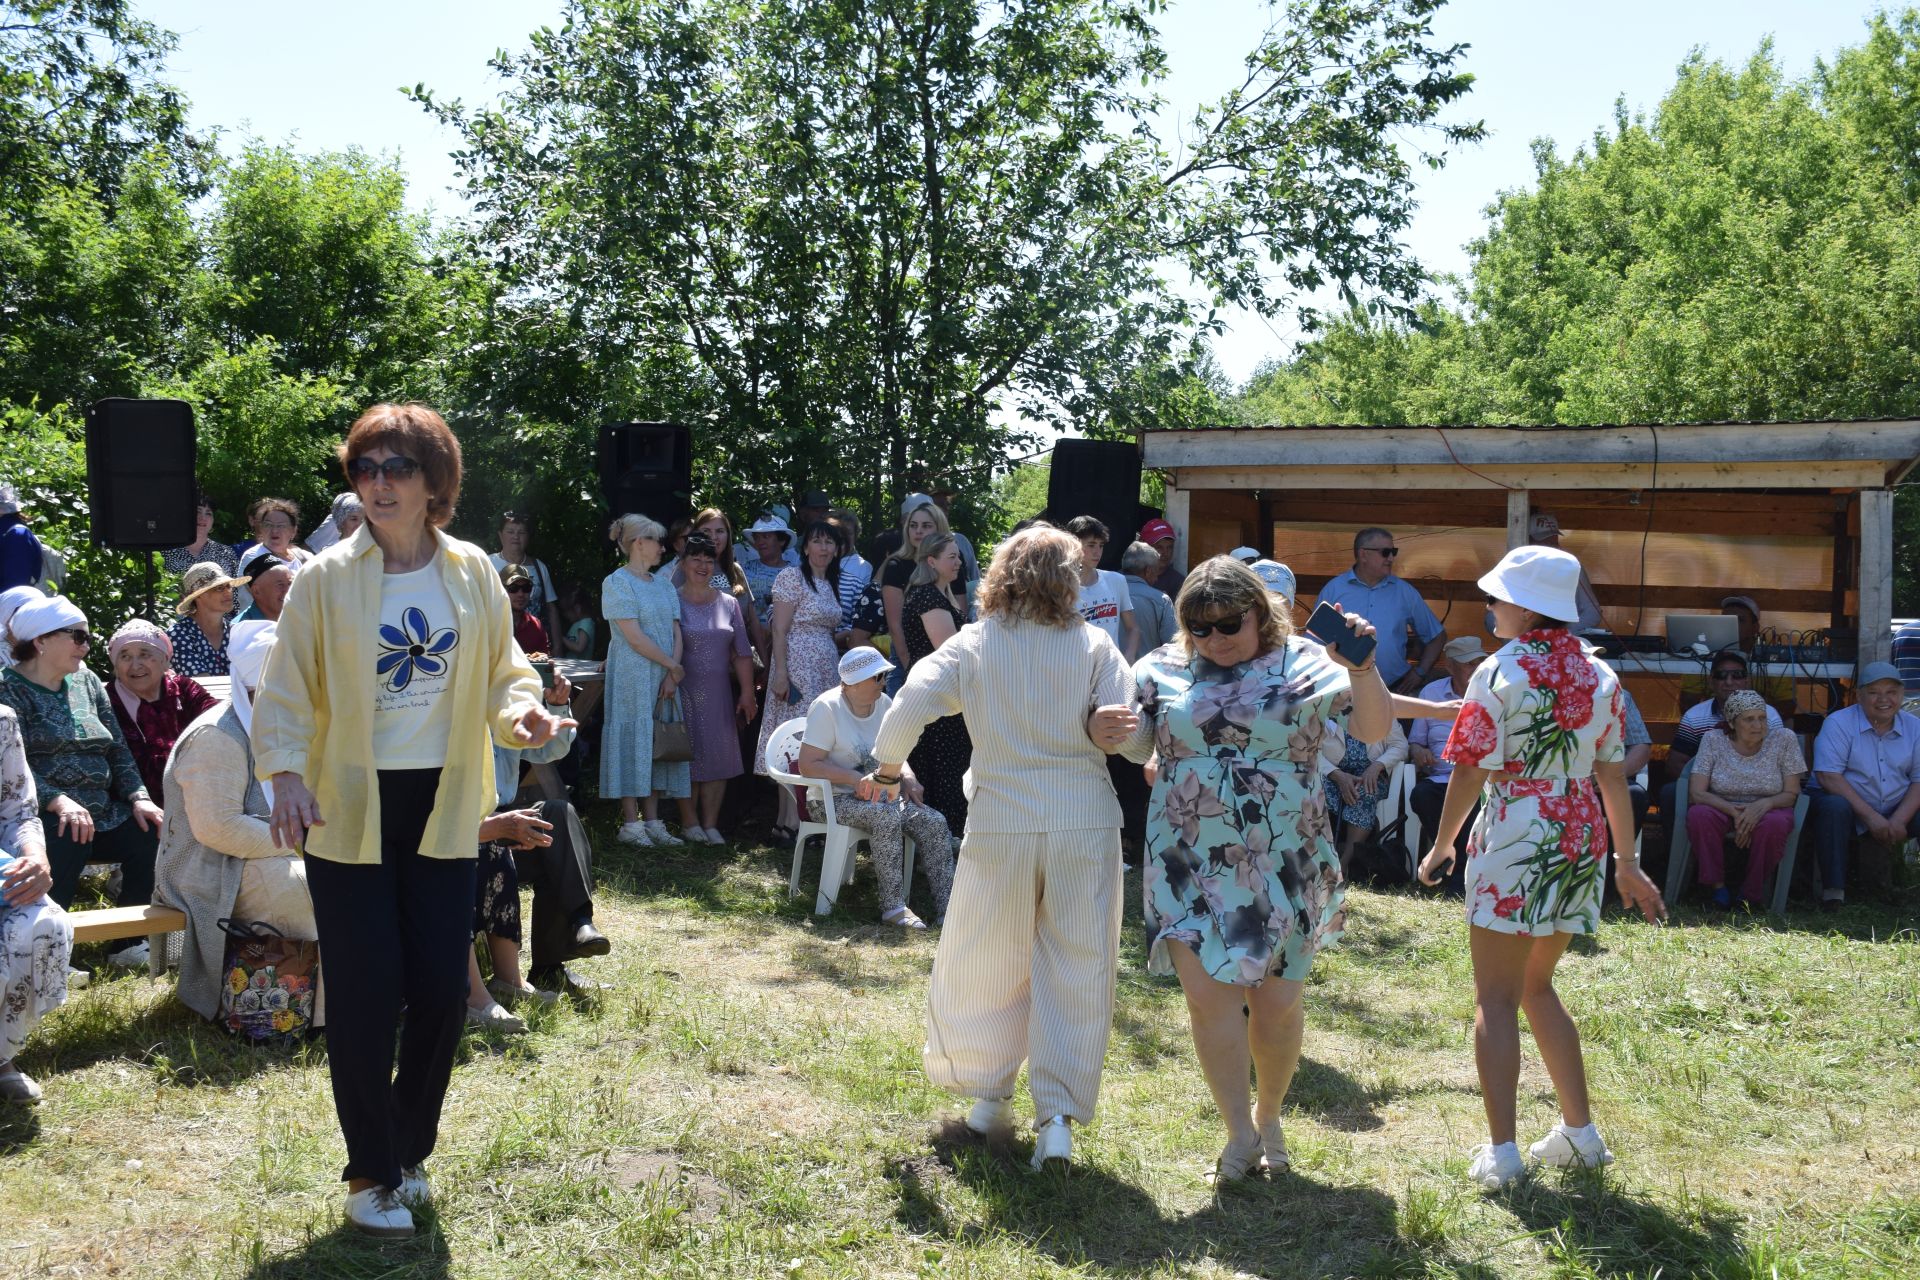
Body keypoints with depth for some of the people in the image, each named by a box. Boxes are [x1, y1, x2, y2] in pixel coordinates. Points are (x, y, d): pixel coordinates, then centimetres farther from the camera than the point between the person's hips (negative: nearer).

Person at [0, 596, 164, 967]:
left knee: (154, 834, -18)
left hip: (100, 811, 6)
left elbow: (117, 750, 14)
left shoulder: (87, 682, 17)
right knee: (68, 838, -37)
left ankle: (127, 943, -3)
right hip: (41, 815, -6)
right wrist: (59, 802, -29)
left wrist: (139, 797, -4)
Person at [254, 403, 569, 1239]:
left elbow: (502, 670, 11)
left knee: (442, 989, 5)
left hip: (443, 809, 3)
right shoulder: (327, 579, -5)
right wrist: (286, 774, -19)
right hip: (349, 810, -3)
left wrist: (521, 709, -11)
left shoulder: (472, 573, 3)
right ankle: (371, 1174, 16)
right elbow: (285, 691, -4)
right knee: (366, 996, 0)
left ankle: (408, 1150, 27)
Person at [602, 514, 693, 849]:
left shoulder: (663, 585, 14)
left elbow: (676, 633, 7)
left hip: (664, 680, 7)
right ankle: (631, 824, -1)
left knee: (658, 746, 6)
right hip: (632, 679, -7)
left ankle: (652, 822, 10)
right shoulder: (617, 583, -7)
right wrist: (673, 666, -11)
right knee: (633, 741, -5)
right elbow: (634, 636, -14)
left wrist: (671, 676, -6)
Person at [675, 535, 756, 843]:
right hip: (684, 691, -3)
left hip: (719, 692, 3)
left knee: (719, 757, 2)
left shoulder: (728, 603, 9)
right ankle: (690, 822, 7)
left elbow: (742, 653, 9)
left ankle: (711, 823, 8)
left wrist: (747, 692, 4)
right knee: (688, 756, -1)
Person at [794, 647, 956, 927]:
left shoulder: (884, 704, 7)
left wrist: (908, 777, -2)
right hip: (833, 800, -6)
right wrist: (857, 779, -26)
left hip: (878, 796, 7)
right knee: (887, 817, -35)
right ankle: (893, 907, -29)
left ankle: (946, 908, -18)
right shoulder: (827, 707, -13)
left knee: (934, 822, -16)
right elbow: (808, 766, -18)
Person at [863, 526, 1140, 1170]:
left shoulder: (971, 646, 1)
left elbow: (906, 712, -7)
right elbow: (1133, 737, -11)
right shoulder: (1094, 646, -1)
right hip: (1086, 822, 0)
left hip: (1000, 824, 1)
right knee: (1074, 972, 8)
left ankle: (990, 1094, 27)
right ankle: (1058, 1115, 3)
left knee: (987, 964, 18)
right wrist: (1095, 731, 8)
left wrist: (886, 772, 8)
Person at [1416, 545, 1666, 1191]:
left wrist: (1442, 844, 3)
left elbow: (1470, 771, -9)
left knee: (1496, 996, 0)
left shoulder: (1500, 672, -10)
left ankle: (1501, 1151, -2)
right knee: (1536, 986, 21)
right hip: (1581, 844, 7)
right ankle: (1579, 1132, 23)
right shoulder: (1599, 674, 7)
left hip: (1515, 839, -7)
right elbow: (1613, 775, 11)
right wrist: (1627, 861, 18)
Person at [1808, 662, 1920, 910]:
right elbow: (1828, 776, -17)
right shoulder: (1839, 723, -7)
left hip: (1897, 813, 3)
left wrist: (1898, 821, -18)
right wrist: (1870, 816, -23)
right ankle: (1833, 893, -35)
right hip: (1848, 808, -3)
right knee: (1833, 805, -36)